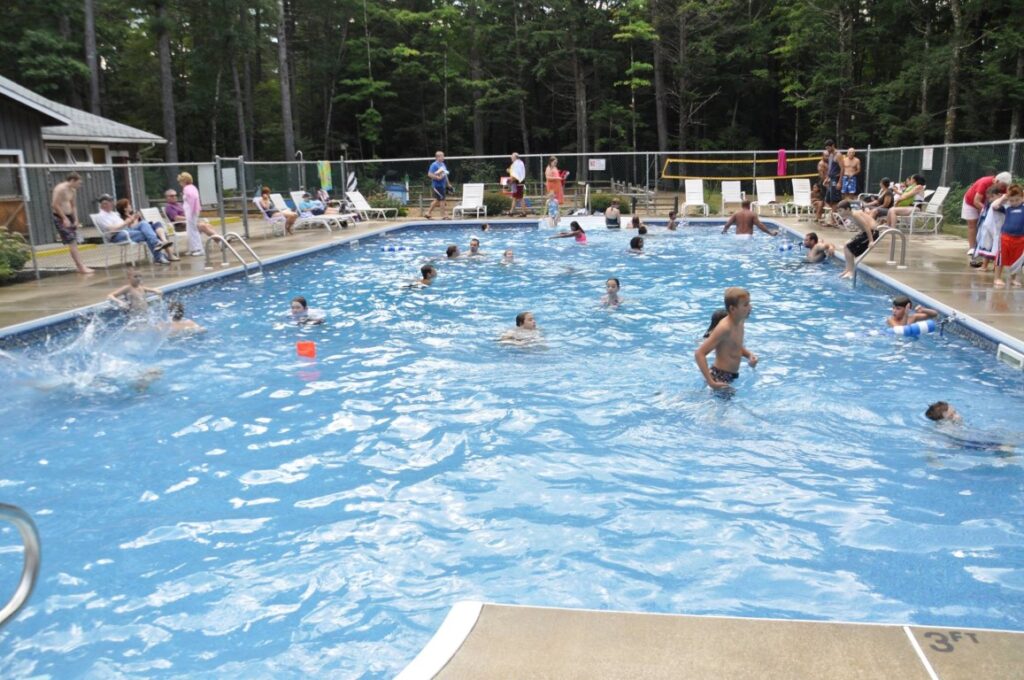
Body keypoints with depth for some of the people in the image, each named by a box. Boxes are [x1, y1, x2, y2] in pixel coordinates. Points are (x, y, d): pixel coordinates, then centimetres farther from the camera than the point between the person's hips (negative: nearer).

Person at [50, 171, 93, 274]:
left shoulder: (73, 190, 11)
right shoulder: (60, 189, -16)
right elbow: (55, 205, -20)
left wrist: (76, 220, 5)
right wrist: (64, 218, -20)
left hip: (69, 217, 9)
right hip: (60, 218, -9)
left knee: (74, 243, 9)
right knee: (71, 243, -11)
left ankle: (80, 266, 13)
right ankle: (81, 267, -11)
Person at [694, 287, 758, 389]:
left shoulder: (740, 322, 4)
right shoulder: (724, 328, -22)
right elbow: (699, 354, -26)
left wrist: (749, 355, 2)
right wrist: (711, 382, -32)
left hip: (731, 376, 9)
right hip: (720, 377, -9)